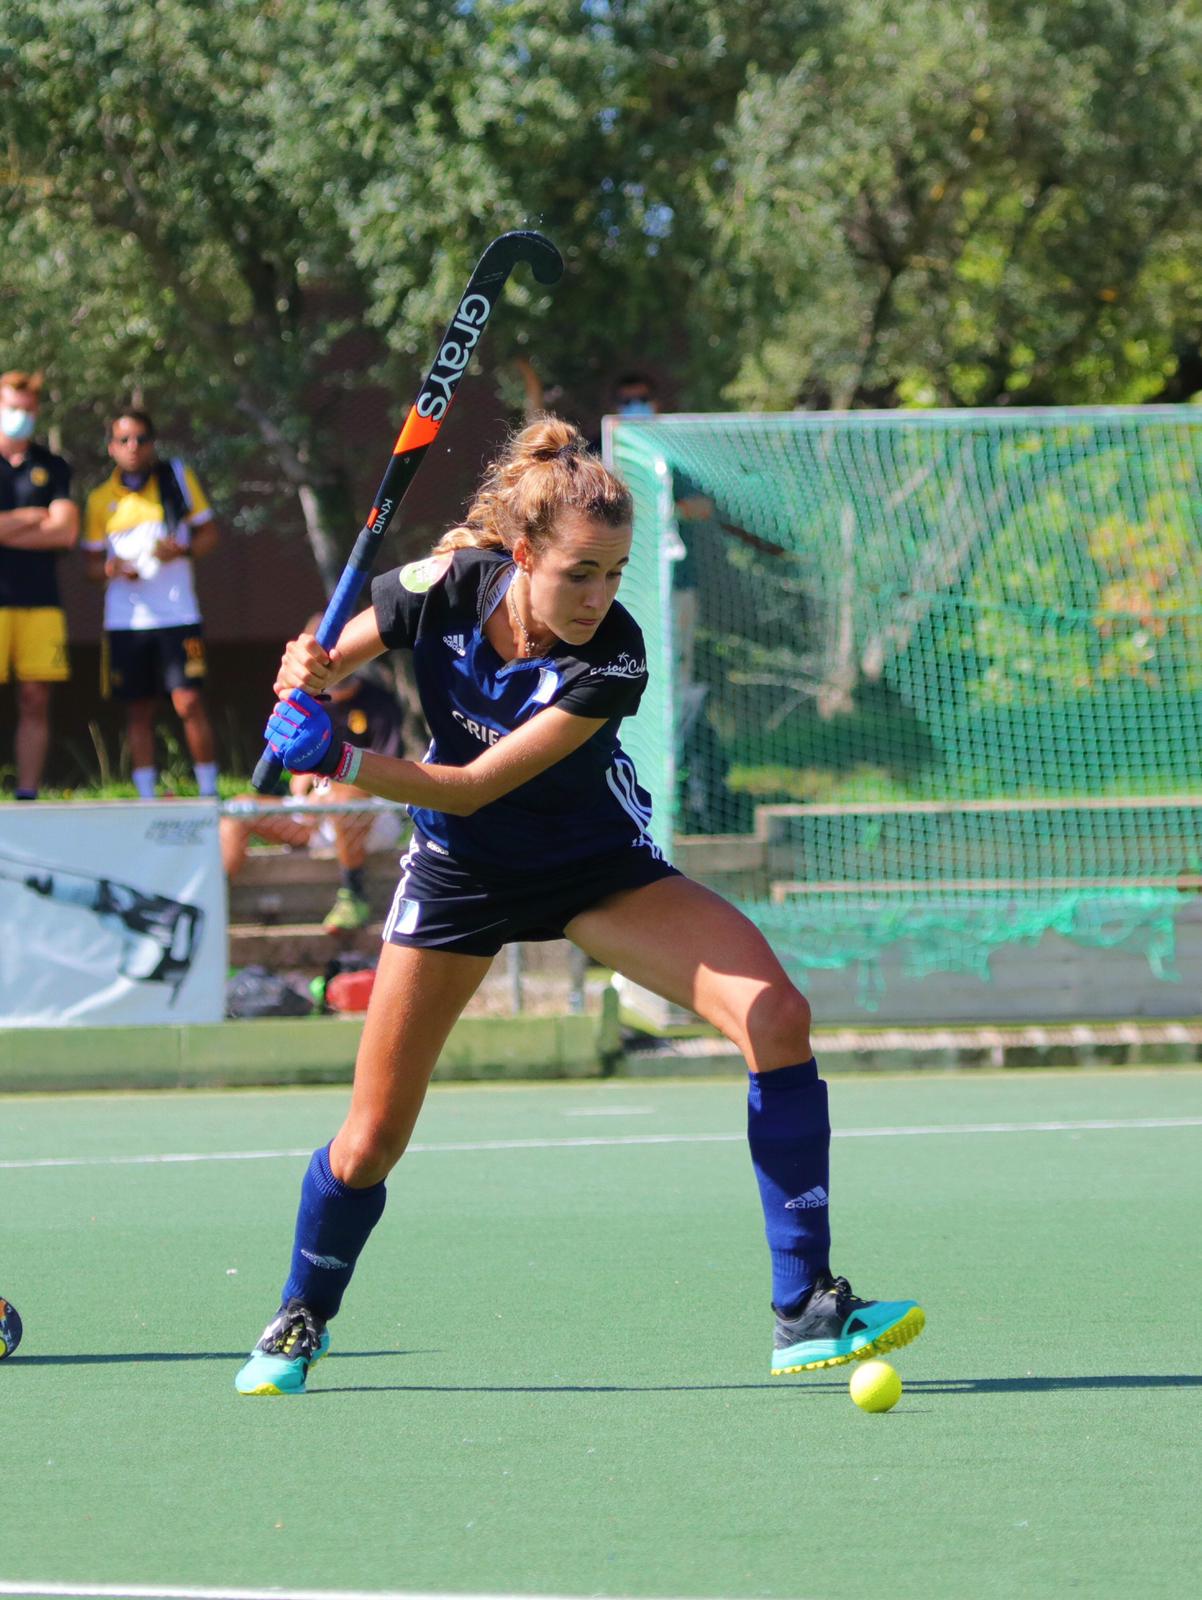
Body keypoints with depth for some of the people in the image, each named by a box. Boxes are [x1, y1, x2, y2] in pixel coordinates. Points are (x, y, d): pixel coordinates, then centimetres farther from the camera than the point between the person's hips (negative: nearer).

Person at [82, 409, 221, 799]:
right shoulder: (101, 499, 7)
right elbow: (93, 565, 12)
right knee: (138, 710, 3)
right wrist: (112, 568, -11)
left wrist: (184, 550, -13)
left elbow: (209, 532, 8)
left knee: (188, 702, -10)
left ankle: (209, 792, -3)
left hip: (178, 616, -2)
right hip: (124, 618, 2)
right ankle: (146, 797, 8)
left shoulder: (178, 478, 4)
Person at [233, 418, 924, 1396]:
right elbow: (322, 668, -4)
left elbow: (475, 786, -31)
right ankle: (300, 1322, 31)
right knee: (372, 1141, 1)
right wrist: (311, 676, -28)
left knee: (775, 1015, -22)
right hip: (462, 871, 1)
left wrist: (340, 761, -40)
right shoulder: (444, 589, -23)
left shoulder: (612, 659, -29)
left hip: (599, 865, -1)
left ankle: (806, 1312, -19)